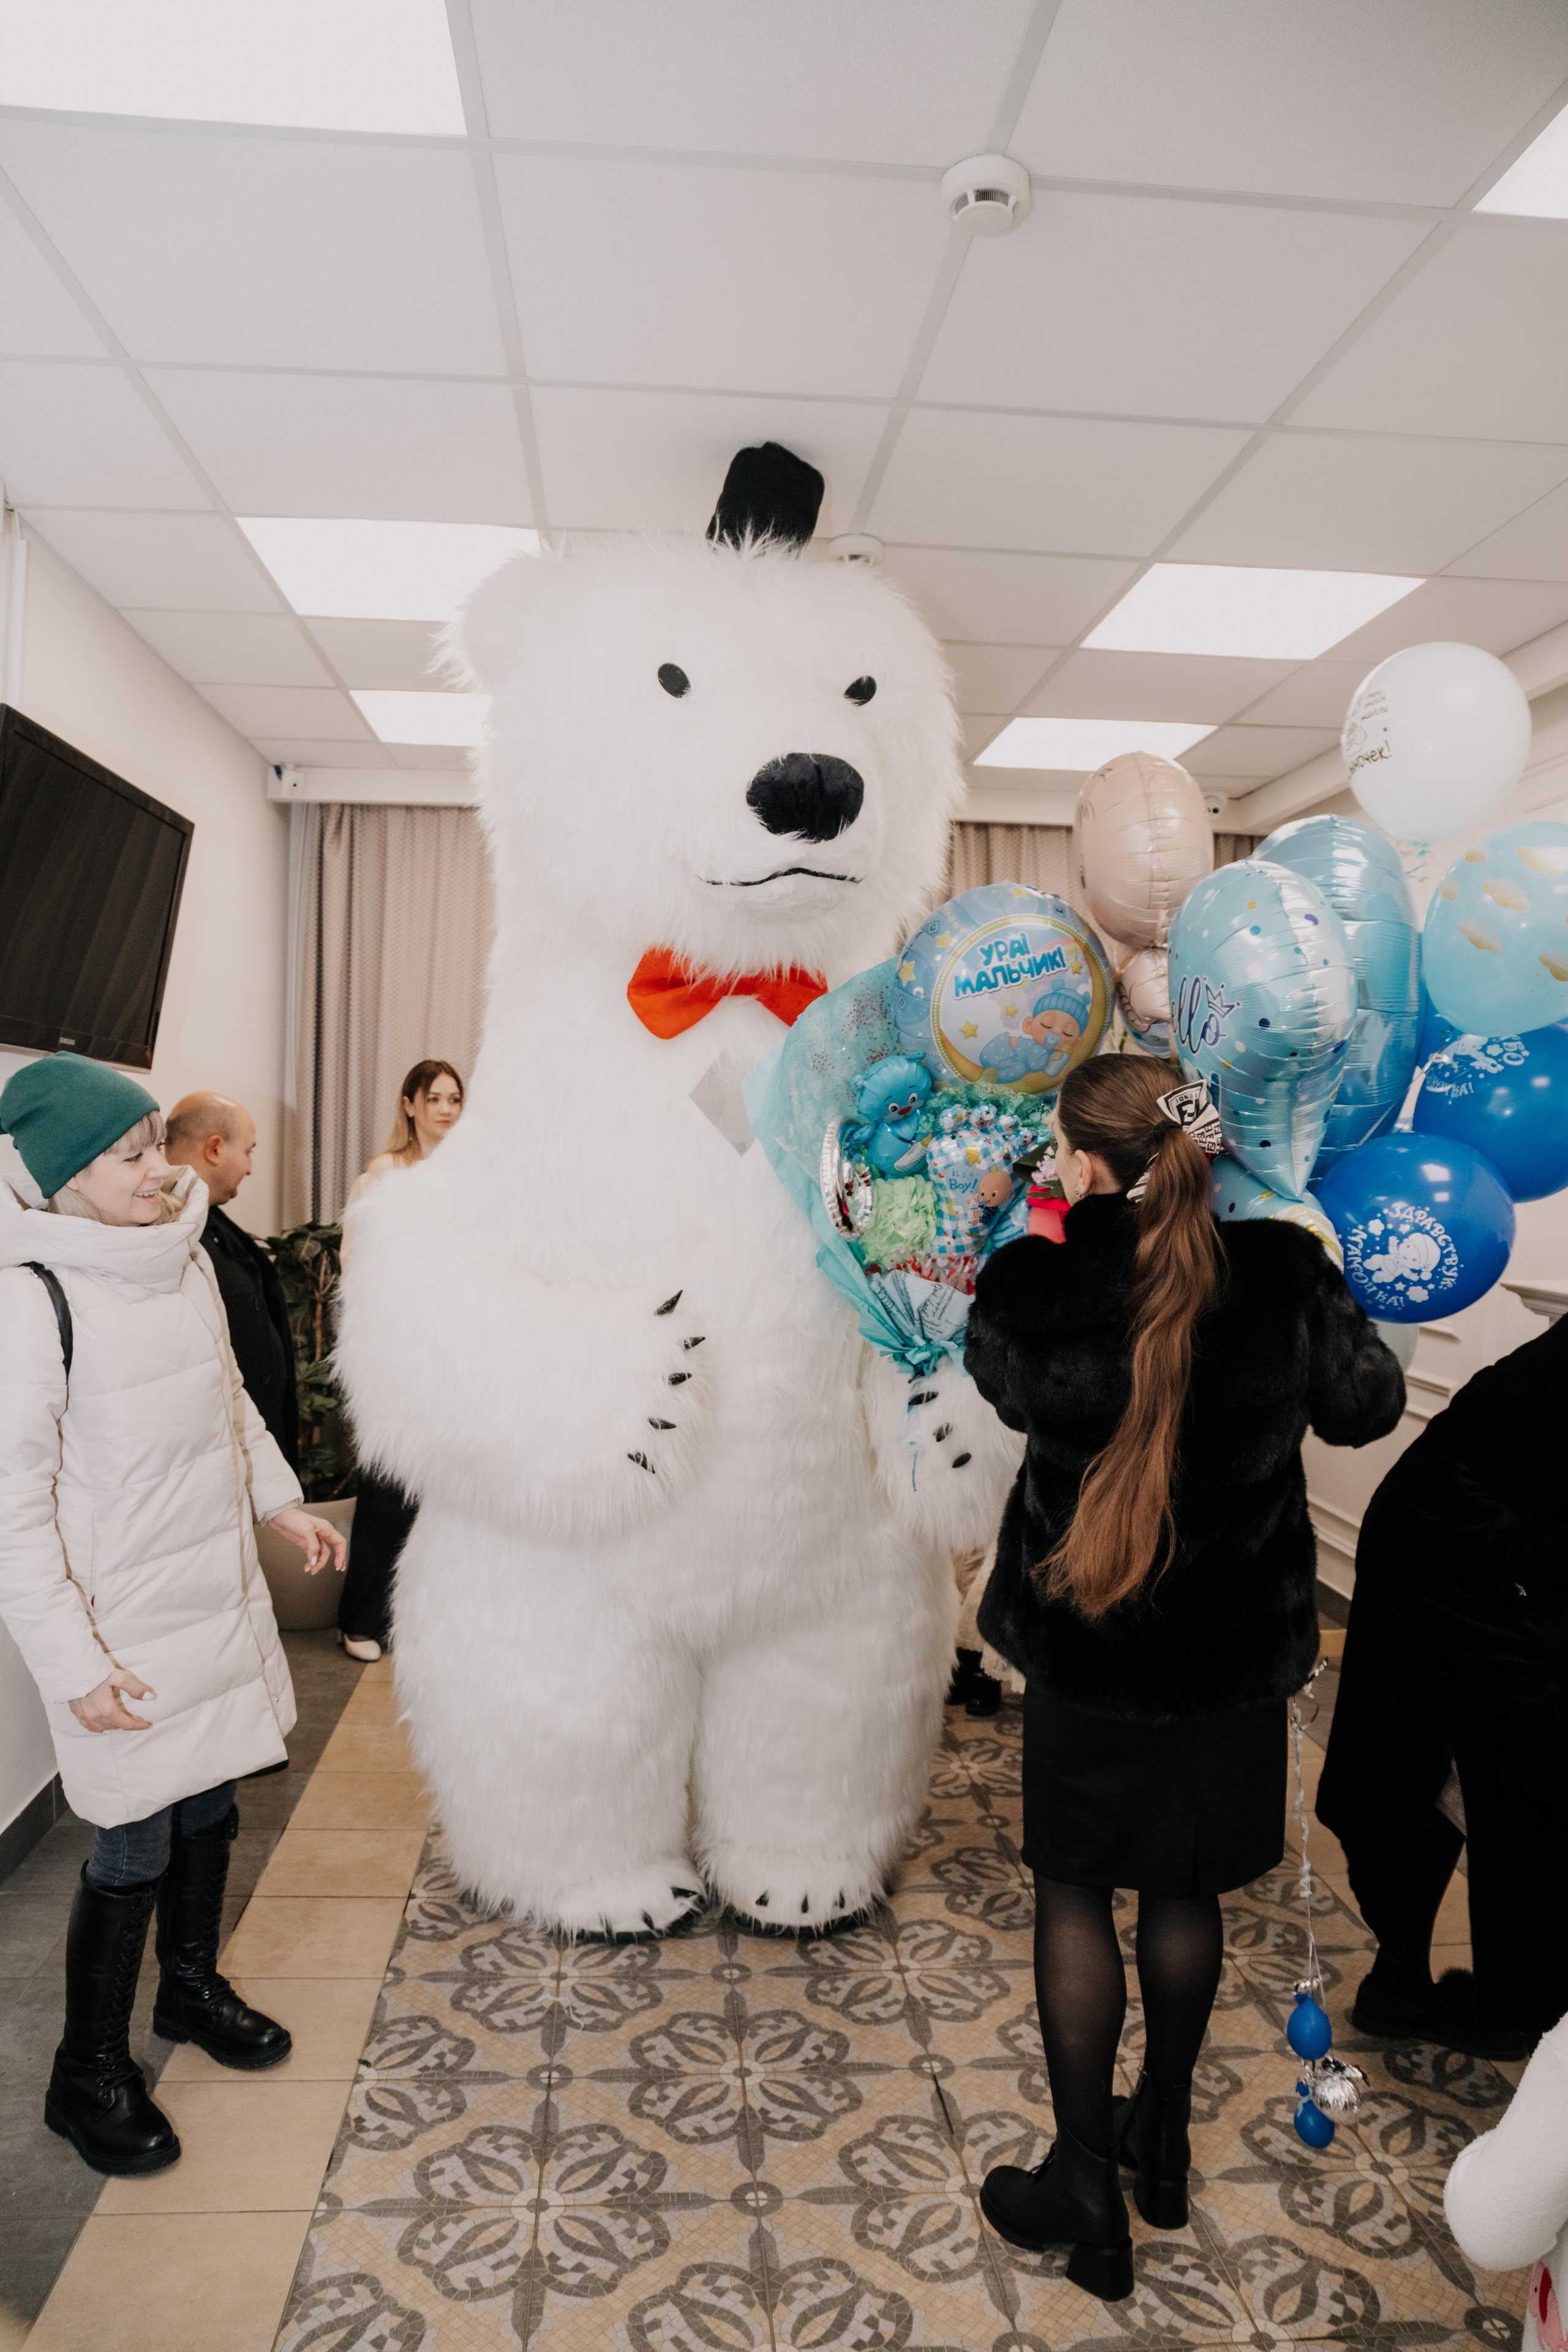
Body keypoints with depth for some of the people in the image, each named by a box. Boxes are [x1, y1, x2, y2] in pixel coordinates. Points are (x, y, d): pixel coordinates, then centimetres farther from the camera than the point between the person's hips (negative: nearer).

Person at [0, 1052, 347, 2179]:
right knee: (135, 1848, 6)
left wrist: (283, 1501, 14)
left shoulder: (183, 1254, -1)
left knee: (210, 1803, 20)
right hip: (123, 1625, -6)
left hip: (219, 1590, 7)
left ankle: (192, 1984, 45)